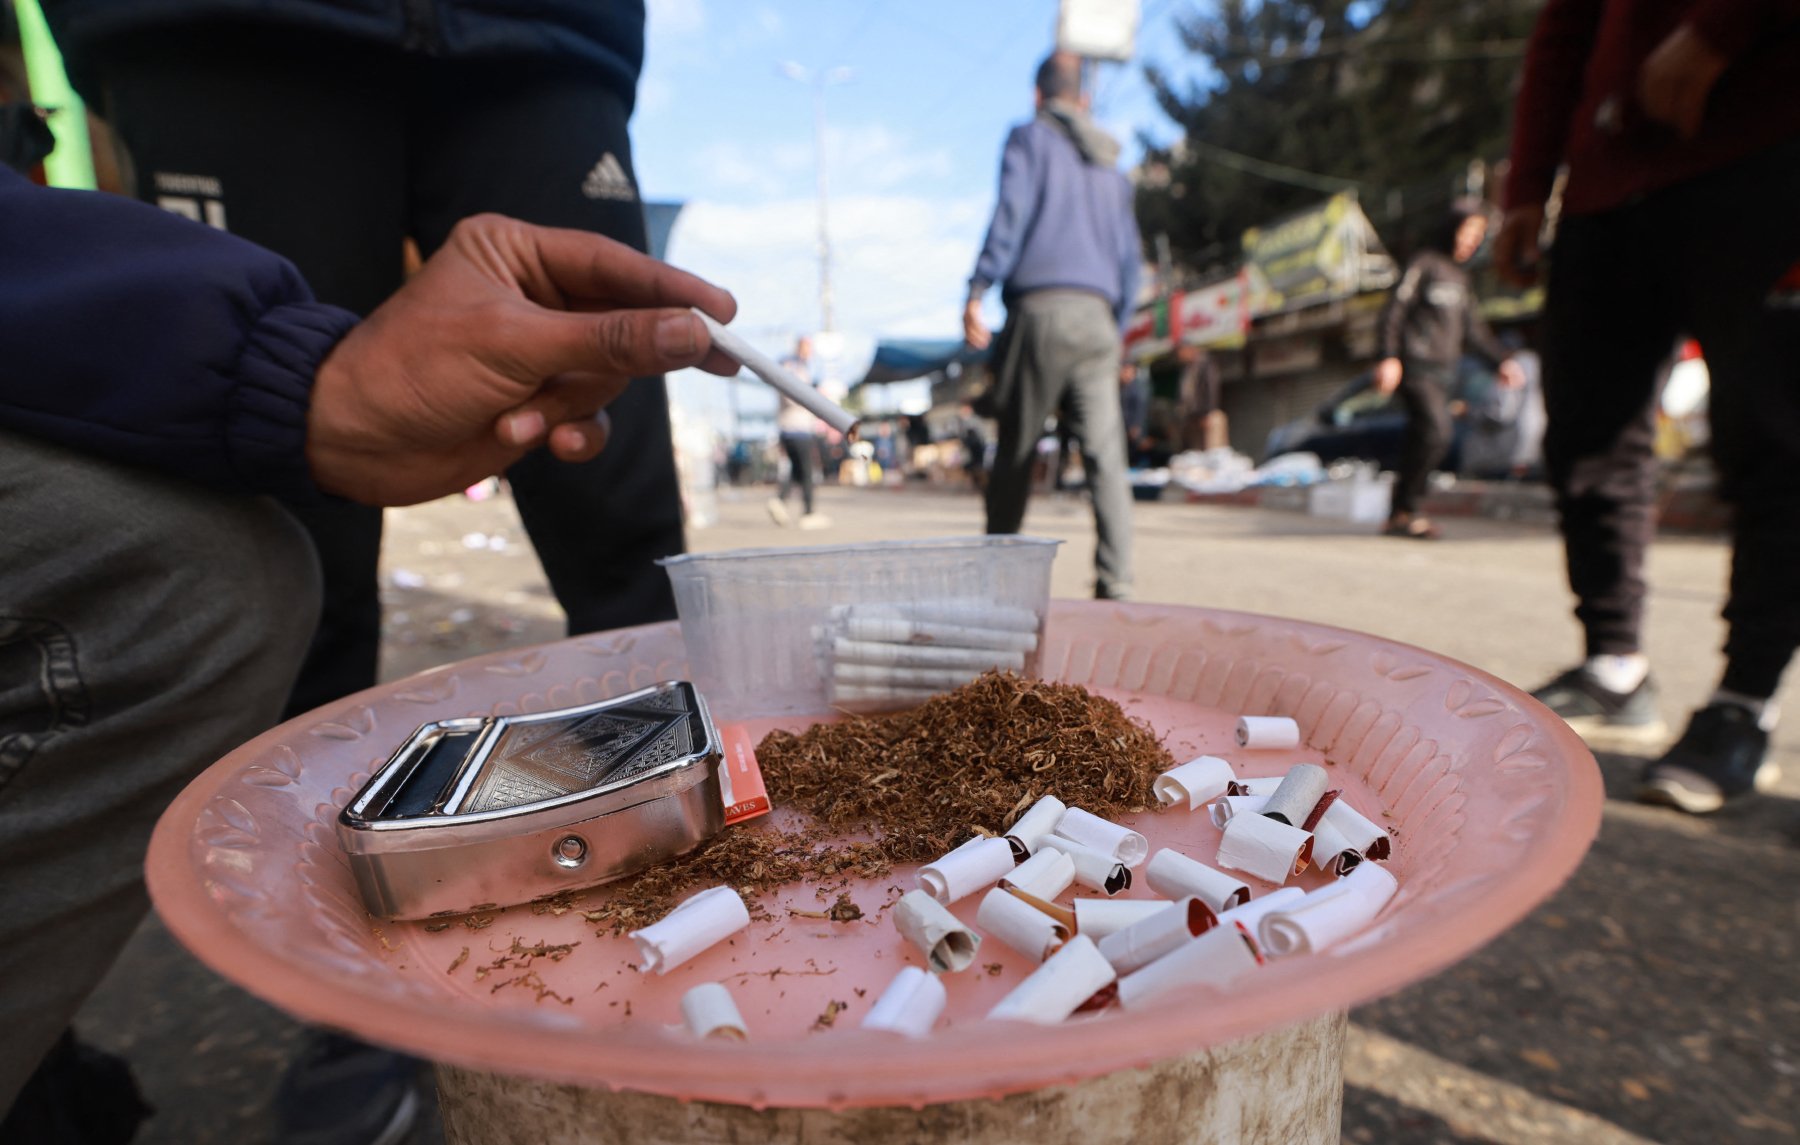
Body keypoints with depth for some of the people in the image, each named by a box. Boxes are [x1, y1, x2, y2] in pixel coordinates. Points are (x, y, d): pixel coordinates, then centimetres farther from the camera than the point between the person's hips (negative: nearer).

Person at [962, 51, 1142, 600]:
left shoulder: (1029, 137, 11)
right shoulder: (1112, 168, 26)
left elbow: (1010, 214, -6)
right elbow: (1128, 260, 24)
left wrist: (976, 291, -10)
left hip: (1040, 307, -4)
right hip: (1097, 318, 4)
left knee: (1015, 451, 3)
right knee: (1105, 454, -5)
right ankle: (1115, 584, -14)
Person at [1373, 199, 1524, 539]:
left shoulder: (1460, 275, 21)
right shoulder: (1424, 263, -1)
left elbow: (1473, 329, 26)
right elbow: (1395, 311, -9)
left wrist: (1501, 360, 19)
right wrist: (1390, 358, -21)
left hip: (1445, 371, 7)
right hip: (1417, 367, -7)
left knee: (1421, 439, 2)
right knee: (1437, 430, -21)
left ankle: (1400, 516, 6)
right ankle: (1405, 509, -13)